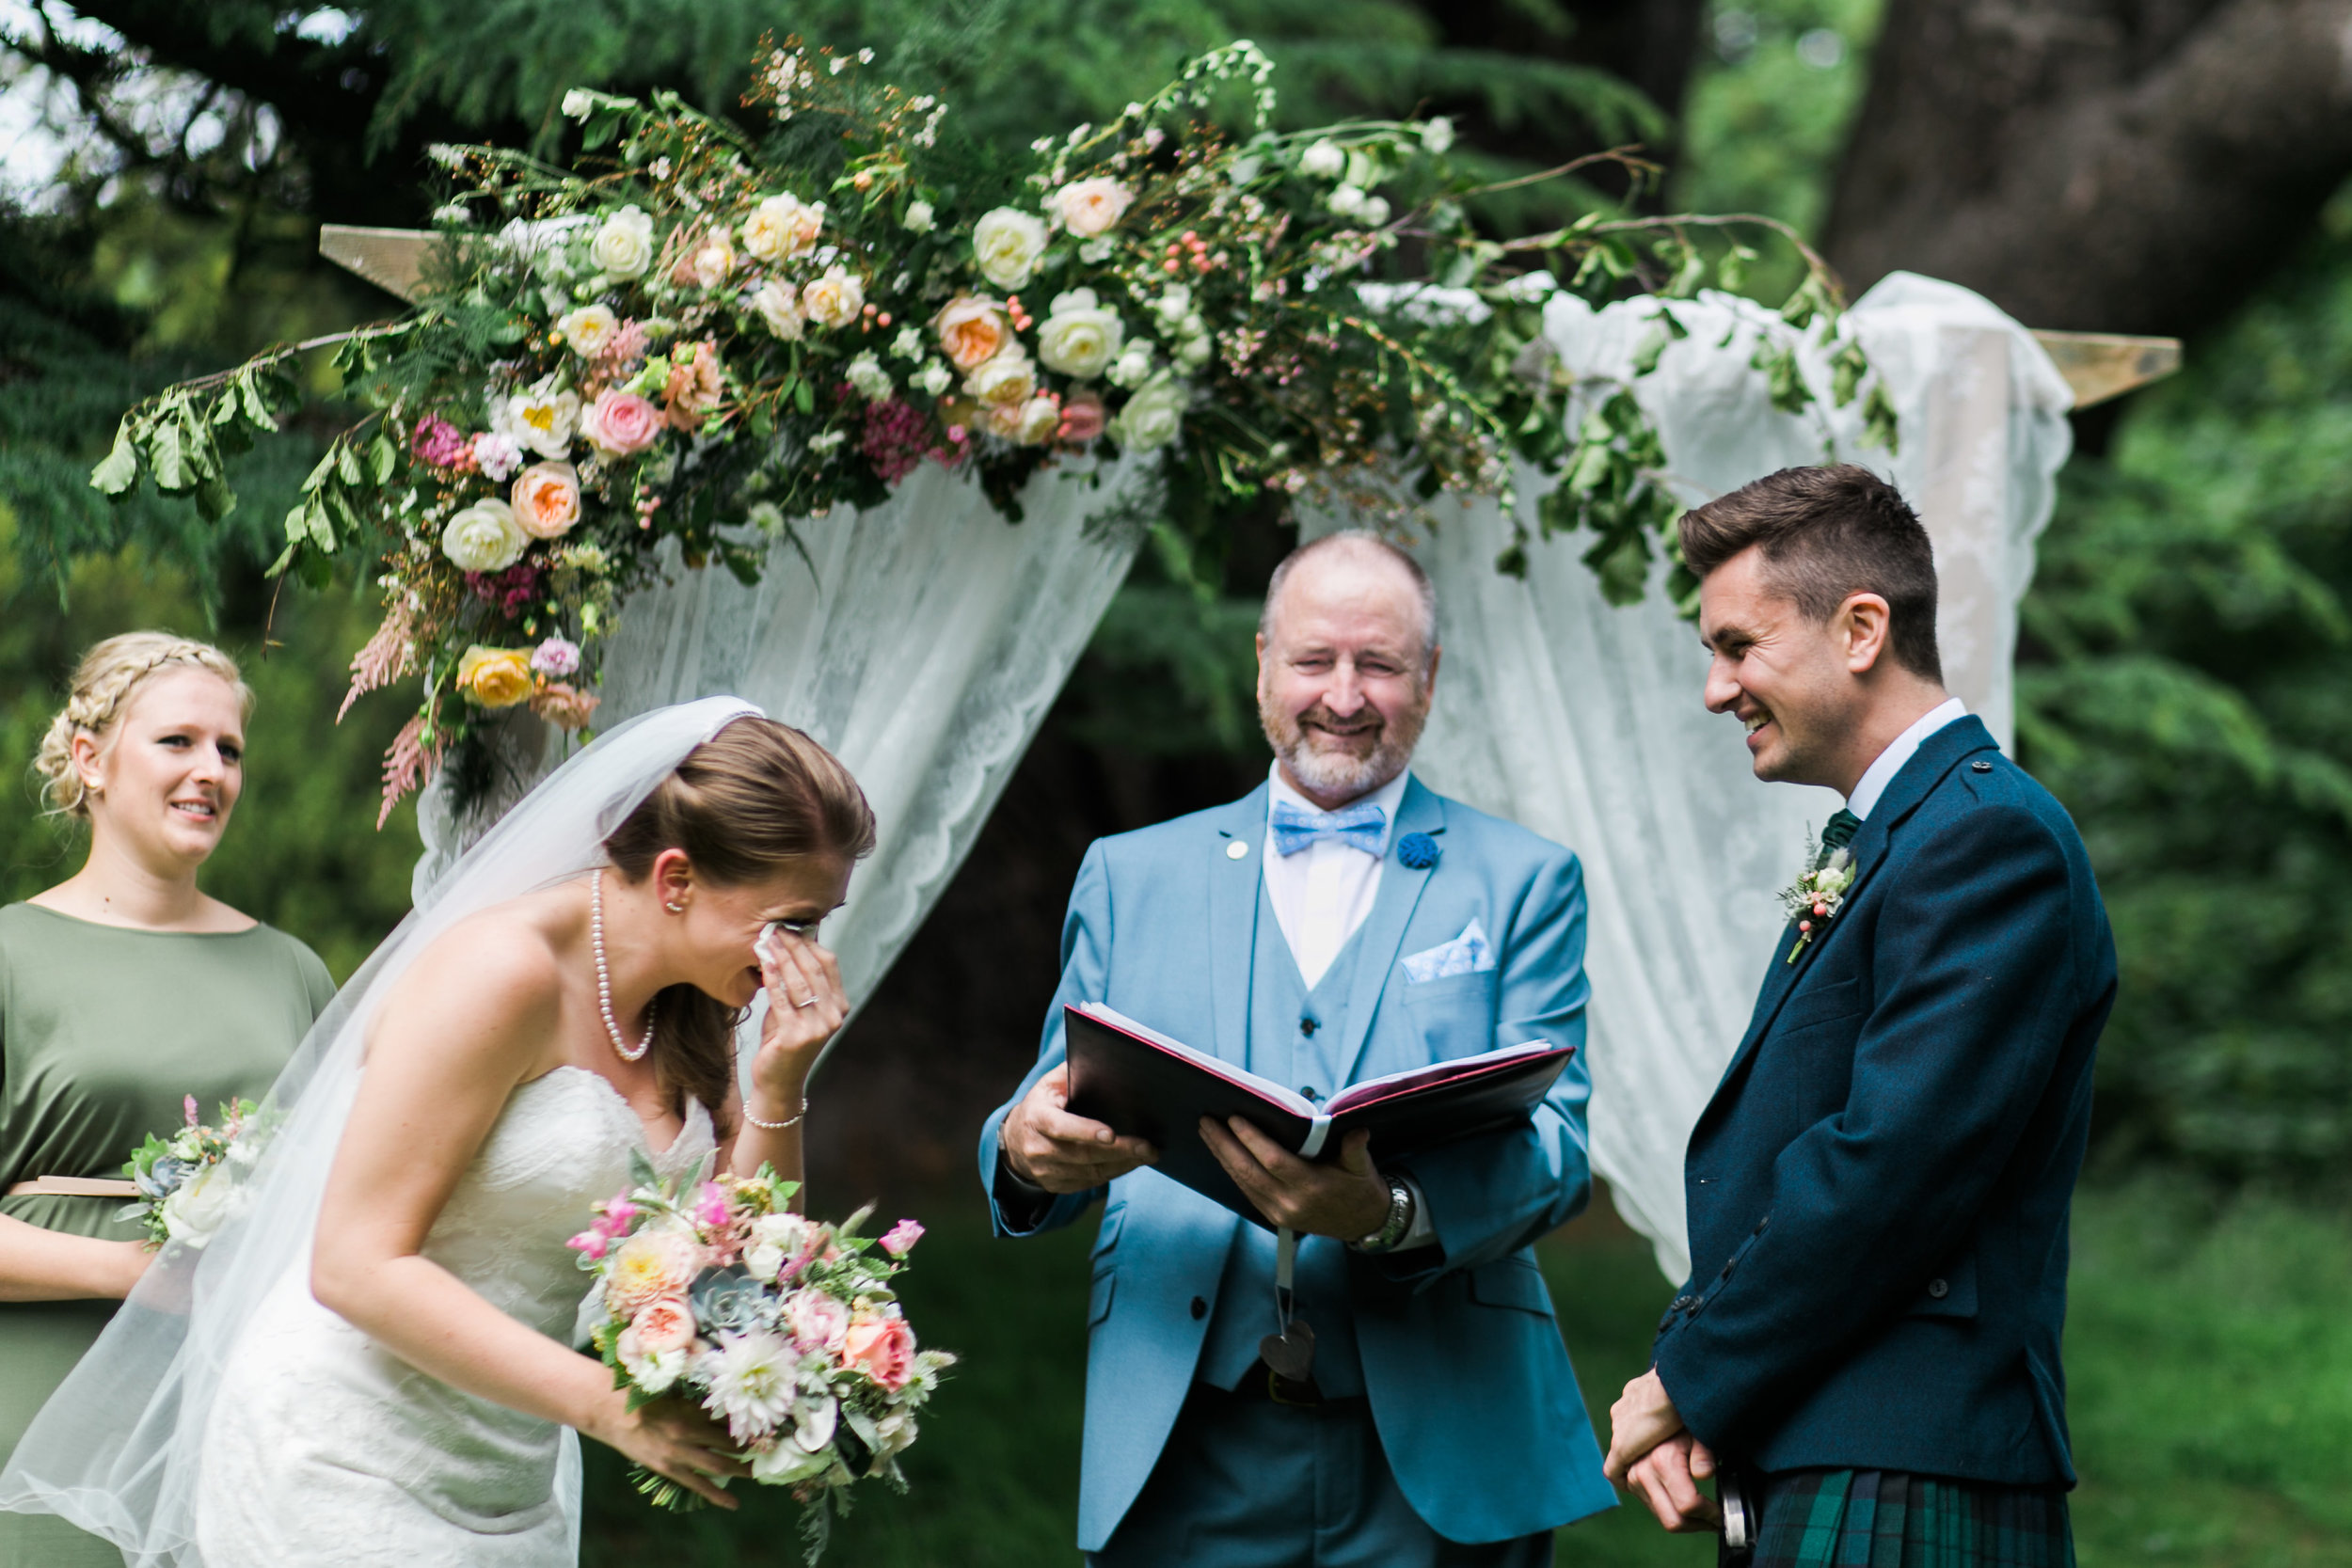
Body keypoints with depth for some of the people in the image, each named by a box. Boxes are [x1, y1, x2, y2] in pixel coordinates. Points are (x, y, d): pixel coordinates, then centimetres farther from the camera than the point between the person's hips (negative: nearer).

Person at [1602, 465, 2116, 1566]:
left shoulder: (1991, 836, -12)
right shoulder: (1866, 852, 19)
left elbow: (1889, 1166, -20)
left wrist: (1687, 1383, -11)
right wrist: (1683, 1384, 1)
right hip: (1801, 1473, 9)